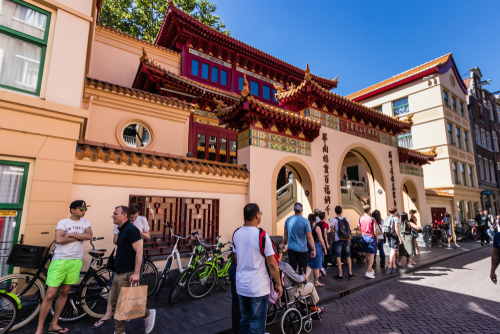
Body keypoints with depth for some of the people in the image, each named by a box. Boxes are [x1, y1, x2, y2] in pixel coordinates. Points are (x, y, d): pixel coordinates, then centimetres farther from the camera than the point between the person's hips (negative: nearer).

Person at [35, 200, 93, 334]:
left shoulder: (85, 222, 6)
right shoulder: (63, 222, -5)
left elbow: (89, 236, -10)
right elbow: (59, 239, -18)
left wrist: (71, 234, -14)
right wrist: (78, 237, -11)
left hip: (75, 261, 4)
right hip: (59, 260, -4)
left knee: (64, 293, 13)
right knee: (50, 294, -3)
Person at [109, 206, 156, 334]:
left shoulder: (131, 229, -18)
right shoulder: (121, 230, 12)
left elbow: (139, 251, -23)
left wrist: (136, 273, -25)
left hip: (127, 275, -9)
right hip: (118, 274, 9)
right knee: (115, 304, 14)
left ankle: (148, 314, 19)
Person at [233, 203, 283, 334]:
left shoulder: (236, 234, -1)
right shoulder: (262, 235, -20)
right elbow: (272, 263, -15)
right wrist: (278, 284, -2)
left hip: (240, 286, 6)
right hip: (258, 289, -6)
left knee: (244, 321, 22)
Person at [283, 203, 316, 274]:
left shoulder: (288, 220, 0)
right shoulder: (305, 221, -13)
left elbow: (285, 235, 9)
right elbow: (309, 237, -12)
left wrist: (284, 245, 22)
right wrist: (313, 250, -5)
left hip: (291, 249, 3)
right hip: (302, 250, -3)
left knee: (292, 269, 11)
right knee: (302, 270, 8)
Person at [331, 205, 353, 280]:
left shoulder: (334, 220, -7)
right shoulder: (346, 220, 6)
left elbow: (332, 230, -11)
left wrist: (331, 237, 4)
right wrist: (349, 239, 18)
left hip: (338, 240, -4)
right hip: (346, 239, 4)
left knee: (338, 257, 1)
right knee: (348, 256, 12)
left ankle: (340, 274, 3)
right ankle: (350, 273, 15)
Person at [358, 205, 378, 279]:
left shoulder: (360, 219, 0)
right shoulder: (372, 219, -12)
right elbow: (375, 231, -11)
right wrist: (377, 238, 2)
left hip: (364, 237, 5)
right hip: (371, 238, -5)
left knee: (367, 255, 15)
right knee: (371, 255, 0)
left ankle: (371, 270, 31)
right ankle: (368, 272, -6)